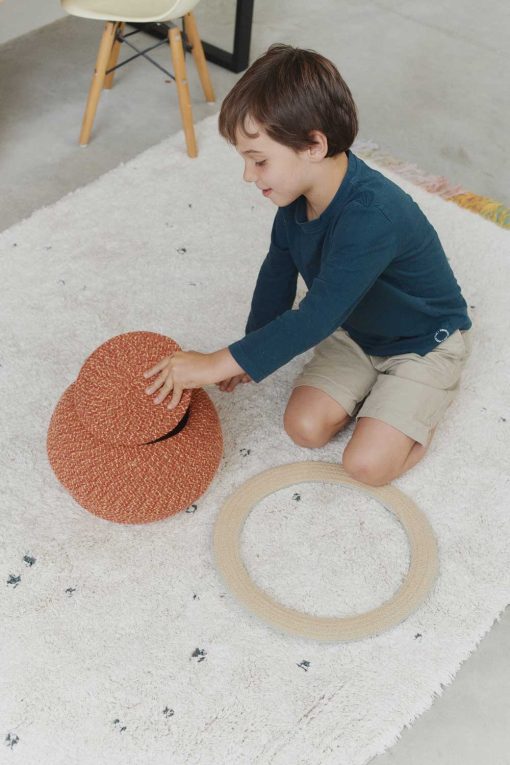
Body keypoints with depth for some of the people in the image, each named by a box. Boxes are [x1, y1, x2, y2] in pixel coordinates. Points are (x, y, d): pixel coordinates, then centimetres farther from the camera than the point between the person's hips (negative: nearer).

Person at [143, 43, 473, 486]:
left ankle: (426, 397, 10)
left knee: (368, 464, -15)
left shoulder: (372, 216, -39)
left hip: (423, 342, -6)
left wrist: (218, 364, -38)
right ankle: (376, 383, 14)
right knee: (304, 426, -8)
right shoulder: (296, 193, -13)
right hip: (354, 329, 6)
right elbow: (278, 274, 2)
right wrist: (251, 356, 7)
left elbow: (315, 318, -41)